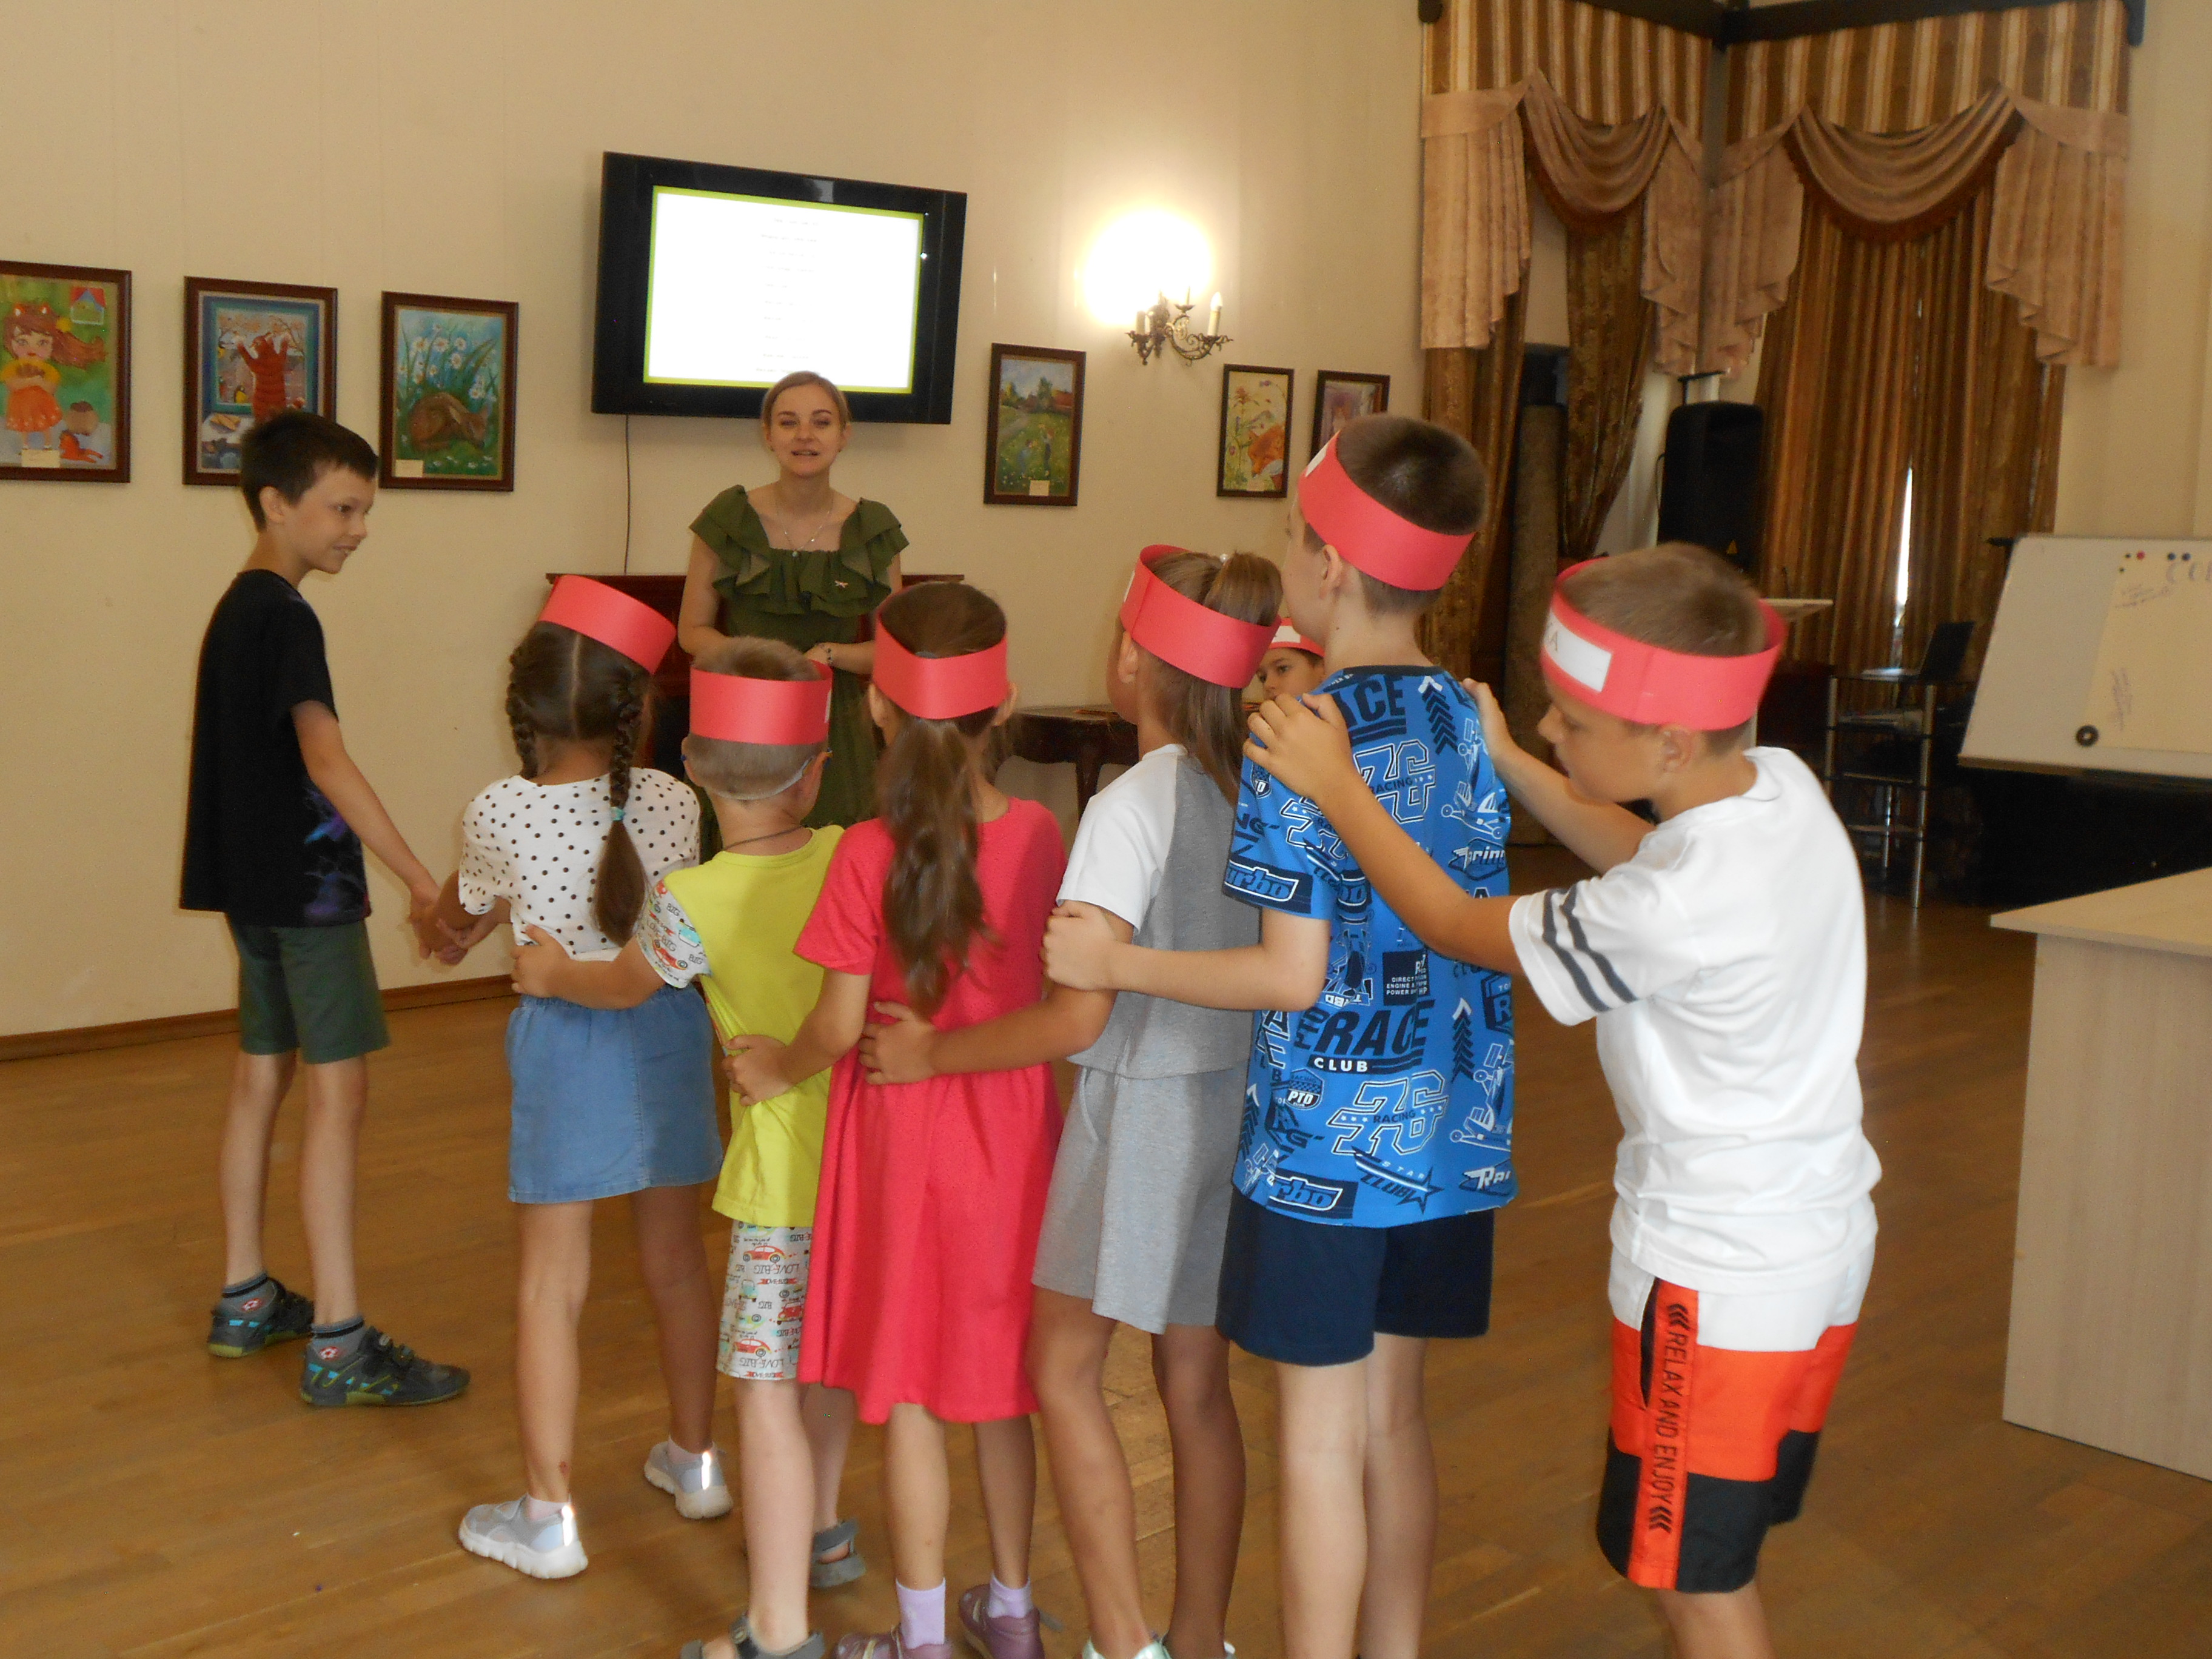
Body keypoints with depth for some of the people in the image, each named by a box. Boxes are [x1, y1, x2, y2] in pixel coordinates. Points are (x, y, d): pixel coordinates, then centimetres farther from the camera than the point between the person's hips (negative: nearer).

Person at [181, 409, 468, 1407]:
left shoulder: (238, 608, 13)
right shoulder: (284, 615, -17)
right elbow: (327, 762, -26)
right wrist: (422, 882, -29)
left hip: (257, 882, 10)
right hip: (306, 880, -10)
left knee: (262, 1077, 15)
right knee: (337, 1093, -8)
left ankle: (244, 1302, 26)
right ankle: (338, 1345, -7)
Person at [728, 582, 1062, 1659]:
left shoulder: (869, 854, -18)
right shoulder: (1039, 835, -7)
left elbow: (840, 1023, -15)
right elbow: (1054, 996, 1)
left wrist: (779, 1071, 3)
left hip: (902, 1134, -4)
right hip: (1012, 1127, 4)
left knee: (908, 1394, 10)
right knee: (1000, 1380, 18)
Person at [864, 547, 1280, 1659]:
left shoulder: (1132, 806, -19)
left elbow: (1076, 1018, -21)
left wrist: (933, 1053, -9)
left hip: (1140, 1110, -7)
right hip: (1234, 1104, 7)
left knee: (1063, 1367, 7)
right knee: (1196, 1381, 15)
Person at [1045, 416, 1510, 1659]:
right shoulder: (1468, 719, 3)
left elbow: (1294, 975, -19)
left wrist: (1114, 963, -9)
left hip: (1326, 1135, -7)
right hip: (1449, 1131, 7)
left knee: (1321, 1435, 6)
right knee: (1394, 1415, 18)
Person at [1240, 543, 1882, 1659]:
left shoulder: (1667, 916, -32)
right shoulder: (1781, 784, -7)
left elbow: (1461, 929, -16)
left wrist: (1337, 788, -8)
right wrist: (1506, 762, 12)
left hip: (1721, 1279, -8)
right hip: (1822, 1234, 8)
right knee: (1717, 1560, 24)